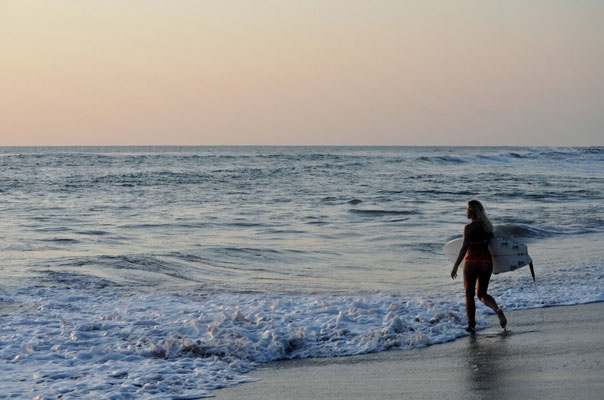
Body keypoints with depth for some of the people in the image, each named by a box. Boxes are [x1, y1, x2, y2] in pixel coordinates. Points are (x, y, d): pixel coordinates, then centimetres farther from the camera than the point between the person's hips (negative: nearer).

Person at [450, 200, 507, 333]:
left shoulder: (469, 228, -13)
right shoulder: (487, 225, 5)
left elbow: (464, 248, -17)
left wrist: (455, 266, -14)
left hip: (472, 262, -6)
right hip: (487, 261, 6)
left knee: (469, 295, 8)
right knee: (481, 294, 16)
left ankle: (471, 325, 9)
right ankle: (497, 310, -11)